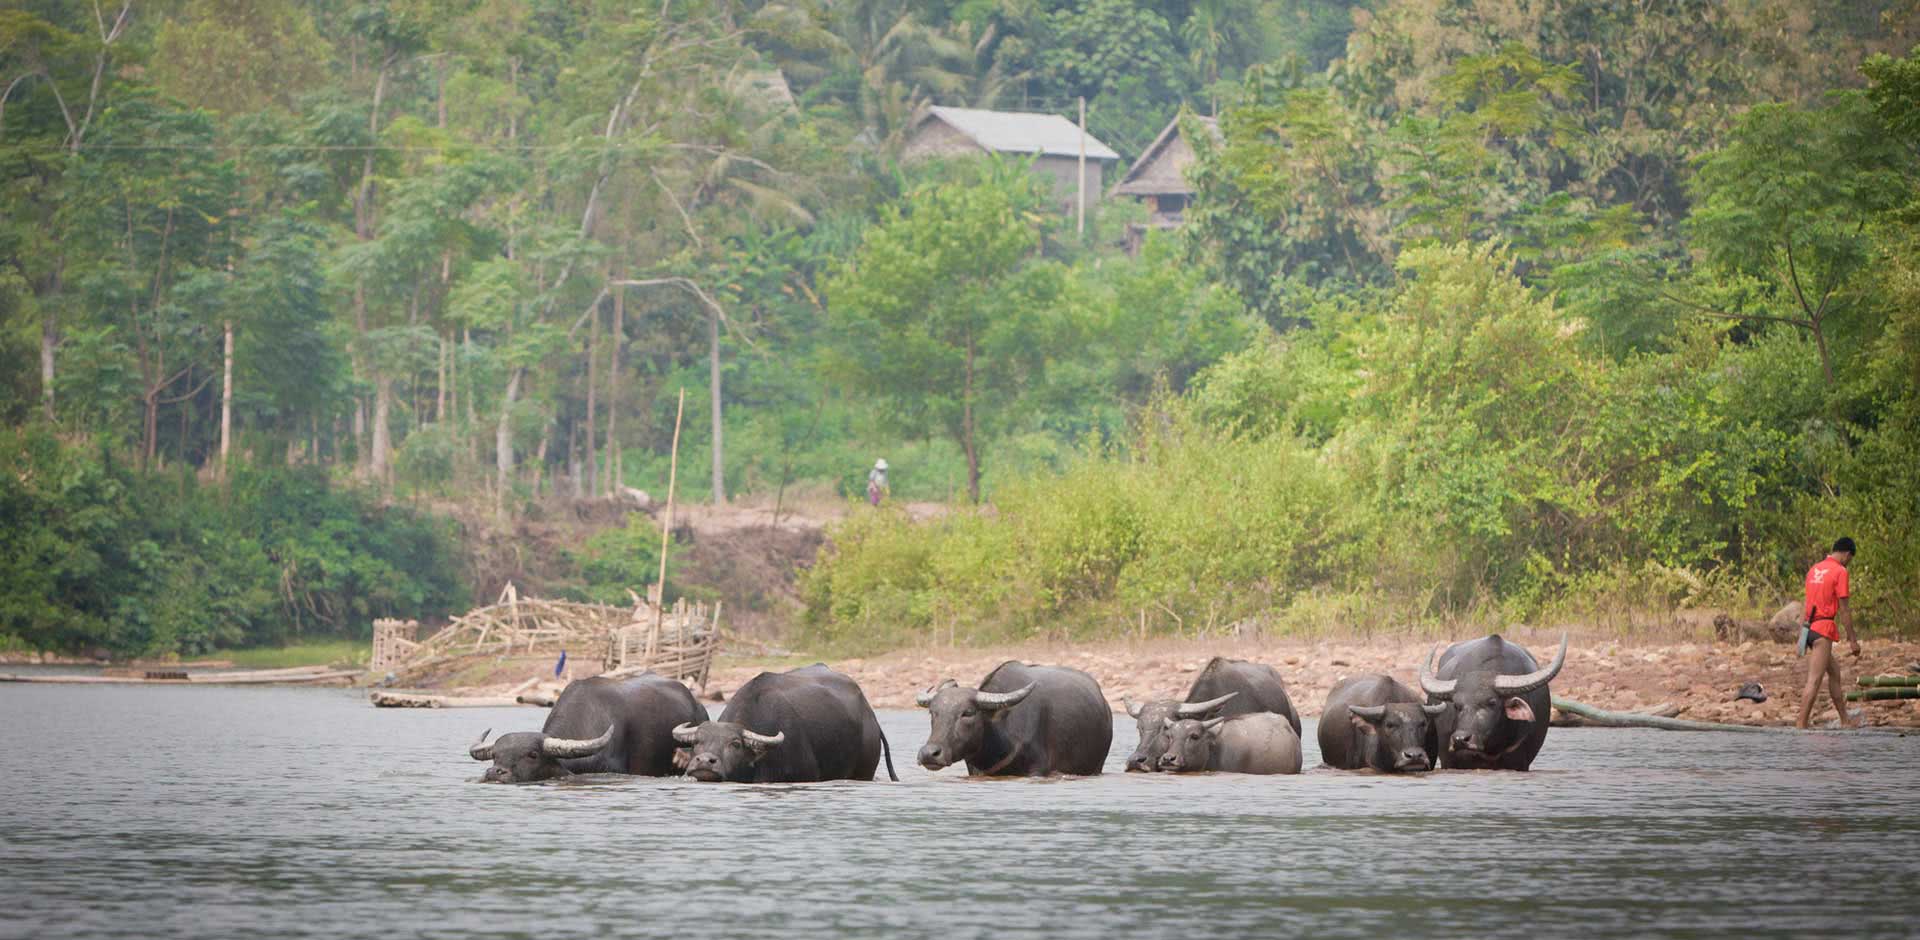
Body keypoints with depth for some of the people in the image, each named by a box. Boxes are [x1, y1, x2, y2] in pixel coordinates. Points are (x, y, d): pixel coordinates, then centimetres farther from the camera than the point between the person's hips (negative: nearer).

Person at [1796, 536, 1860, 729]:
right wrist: (1852, 639, -7)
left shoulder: (1814, 569, 14)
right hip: (1824, 628, -9)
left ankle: (1845, 720, 27)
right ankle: (1801, 725, -15)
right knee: (1814, 680, -10)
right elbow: (1843, 610, -10)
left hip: (1810, 626, 9)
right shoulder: (1840, 571, -9)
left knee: (1834, 671, 21)